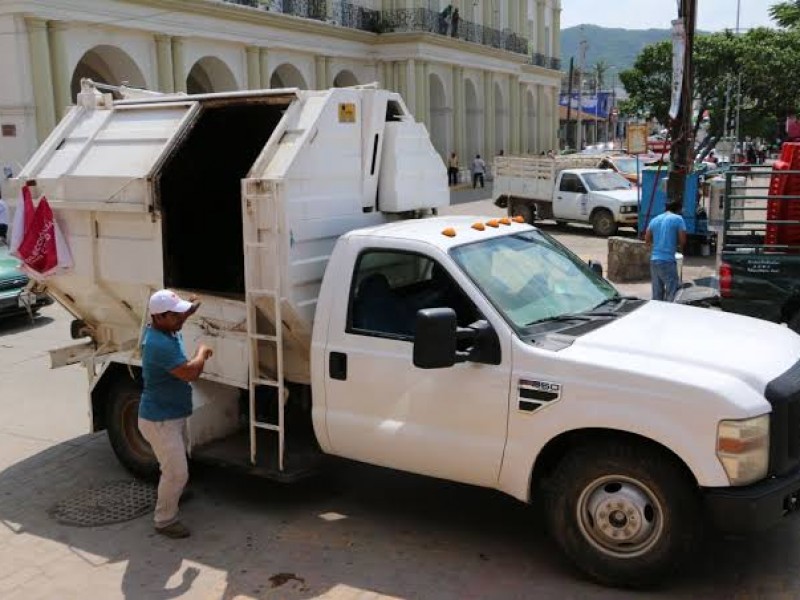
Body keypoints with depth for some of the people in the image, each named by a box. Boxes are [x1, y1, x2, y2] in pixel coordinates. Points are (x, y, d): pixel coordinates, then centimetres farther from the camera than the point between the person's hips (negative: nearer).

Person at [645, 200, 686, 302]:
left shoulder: (655, 220, 15)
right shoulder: (678, 219, -2)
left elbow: (647, 239, 20)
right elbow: (683, 240, -5)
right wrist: (679, 246, 14)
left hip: (654, 260, 6)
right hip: (668, 260, -6)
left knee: (657, 294, 10)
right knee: (672, 293, -4)